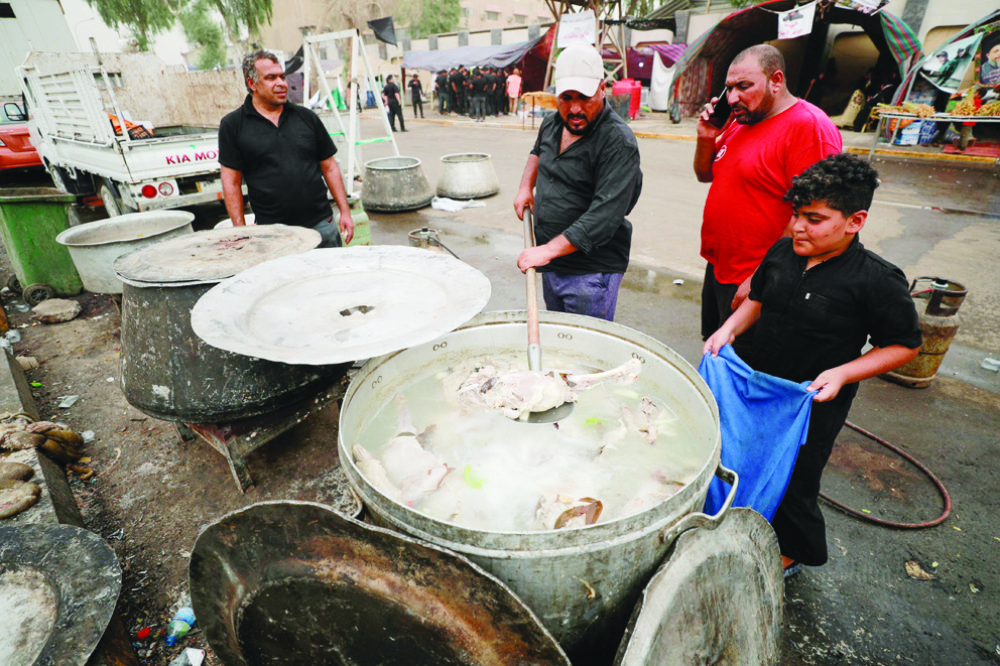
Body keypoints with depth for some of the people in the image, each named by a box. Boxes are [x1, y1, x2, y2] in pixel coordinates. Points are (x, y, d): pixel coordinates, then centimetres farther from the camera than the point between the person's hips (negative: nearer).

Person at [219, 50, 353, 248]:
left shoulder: (306, 117, 10)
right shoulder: (233, 125, 3)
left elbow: (329, 167, 11)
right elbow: (231, 182, 1)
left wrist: (345, 212, 5)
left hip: (321, 225, 2)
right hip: (273, 234, -2)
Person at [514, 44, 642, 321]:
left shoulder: (618, 142, -19)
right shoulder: (552, 123, 6)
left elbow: (604, 216, -27)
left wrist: (548, 250, -28)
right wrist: (526, 187, 16)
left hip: (592, 271, -7)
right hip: (550, 263, 7)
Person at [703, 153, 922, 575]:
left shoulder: (878, 281, -19)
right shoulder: (782, 252, -6)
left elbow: (905, 346, -11)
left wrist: (842, 373, -23)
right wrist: (728, 329, -6)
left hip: (812, 405, -5)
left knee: (792, 481, 11)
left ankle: (790, 554, 40)